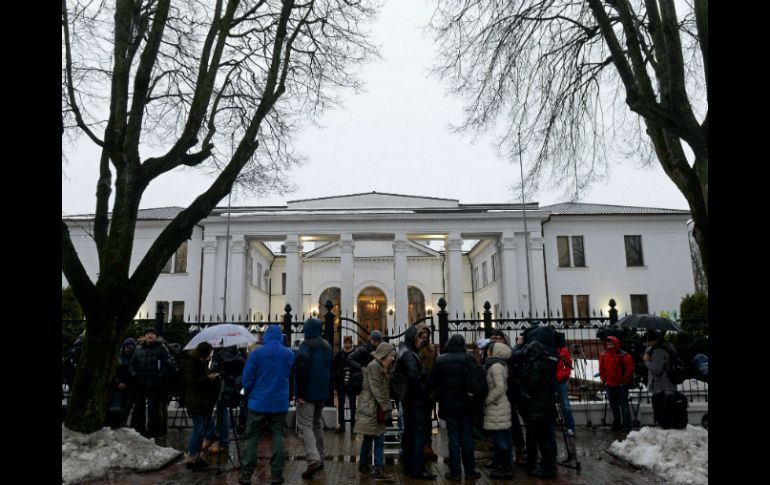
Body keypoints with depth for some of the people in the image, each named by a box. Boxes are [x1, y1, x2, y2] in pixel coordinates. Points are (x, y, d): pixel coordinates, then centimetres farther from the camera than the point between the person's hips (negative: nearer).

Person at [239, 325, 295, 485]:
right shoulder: (289, 354, 0)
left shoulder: (256, 353, -8)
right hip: (280, 403, 2)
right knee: (278, 437, 8)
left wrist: (248, 394, 8)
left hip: (258, 402, -2)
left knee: (252, 438, 6)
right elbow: (293, 376, 9)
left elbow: (247, 377, -6)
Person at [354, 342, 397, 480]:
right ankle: (363, 465, 14)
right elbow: (376, 389, -18)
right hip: (371, 407, -9)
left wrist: (386, 406, 8)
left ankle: (379, 469, 12)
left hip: (379, 408, 9)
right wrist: (385, 407, -15)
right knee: (369, 438, 2)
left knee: (379, 439, 8)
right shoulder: (374, 366, -14)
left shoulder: (384, 368, 16)